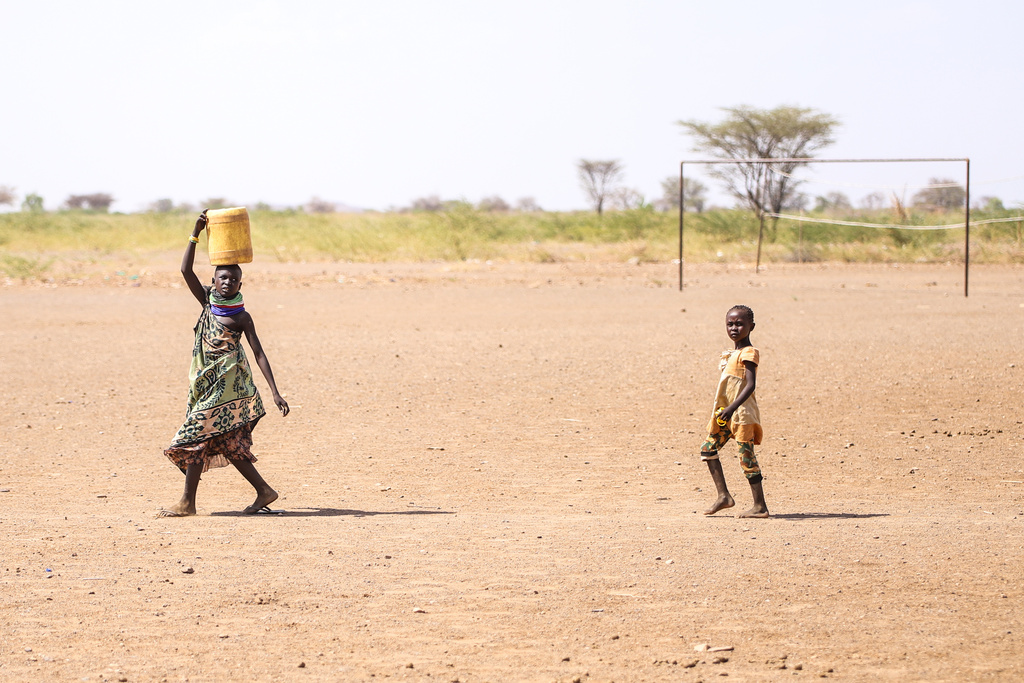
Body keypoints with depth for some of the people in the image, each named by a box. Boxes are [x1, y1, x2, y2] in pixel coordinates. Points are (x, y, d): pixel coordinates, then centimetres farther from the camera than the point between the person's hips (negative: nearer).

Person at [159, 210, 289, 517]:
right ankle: (264, 491, 16)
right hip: (209, 383, 7)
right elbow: (186, 270, 1)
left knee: (195, 438, -8)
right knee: (226, 443, 9)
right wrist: (195, 235, -7)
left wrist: (276, 393, -13)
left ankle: (187, 501, -2)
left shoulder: (242, 318, -8)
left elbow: (259, 354, -9)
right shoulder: (207, 301, 7)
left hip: (227, 385, -7)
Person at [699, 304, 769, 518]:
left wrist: (732, 408, -28)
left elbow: (750, 385, -21)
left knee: (747, 457, -7)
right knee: (708, 448, 8)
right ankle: (723, 495, 12)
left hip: (742, 412, -9)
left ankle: (760, 506, -3)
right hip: (726, 414, 9)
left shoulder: (748, 353, -12)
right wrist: (722, 410, 20)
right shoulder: (730, 354, 16)